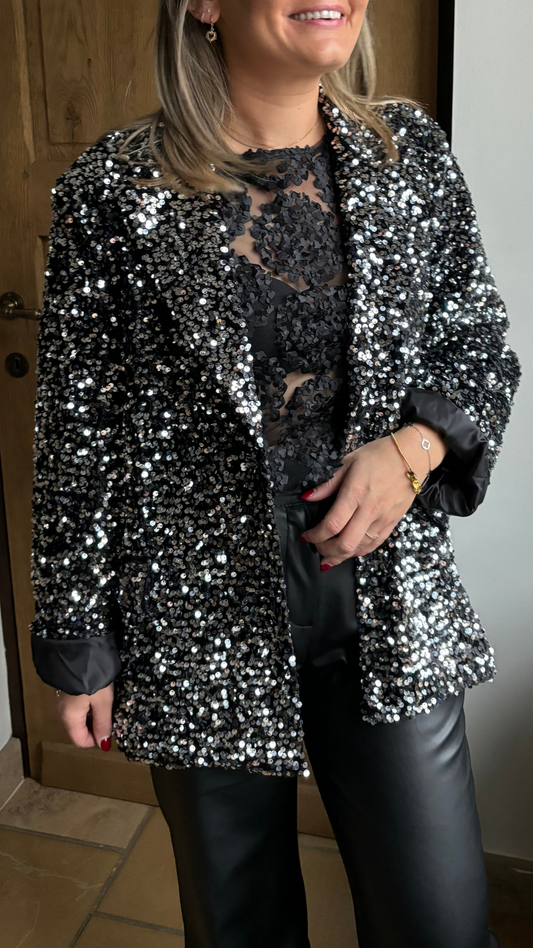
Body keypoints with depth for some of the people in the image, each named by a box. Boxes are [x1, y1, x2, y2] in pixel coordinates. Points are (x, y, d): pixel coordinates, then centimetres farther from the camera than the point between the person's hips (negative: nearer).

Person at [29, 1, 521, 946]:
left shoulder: (413, 151, 0)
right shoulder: (113, 190, -9)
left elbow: (480, 345, 8)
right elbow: (77, 429, -4)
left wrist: (413, 446, -13)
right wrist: (77, 641, 0)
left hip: (390, 616, 2)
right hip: (204, 627, -1)